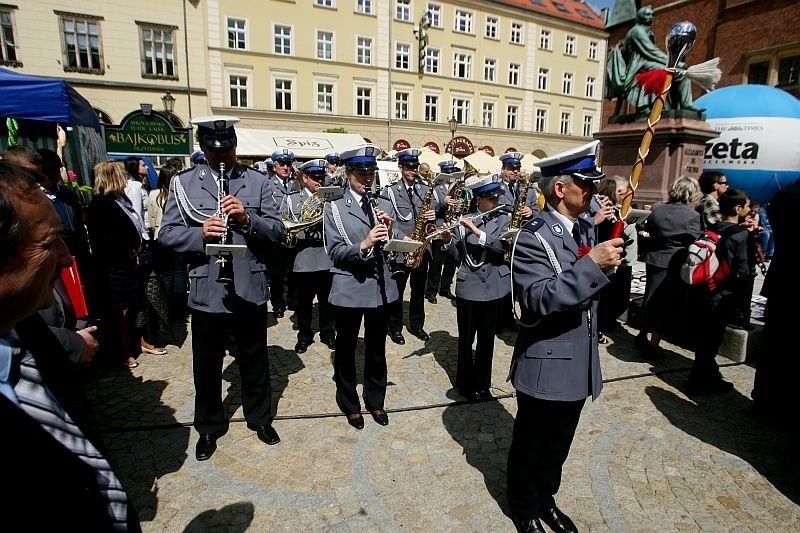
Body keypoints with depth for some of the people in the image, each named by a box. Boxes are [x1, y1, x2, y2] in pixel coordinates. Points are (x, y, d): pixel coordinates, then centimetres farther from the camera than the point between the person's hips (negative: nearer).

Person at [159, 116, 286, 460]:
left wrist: (247, 218, -20)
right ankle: (209, 427, 37)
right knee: (207, 366, 15)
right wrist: (200, 233, -21)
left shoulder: (257, 181, 3)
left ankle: (260, 418, 39)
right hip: (205, 292, 0)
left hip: (250, 290, 0)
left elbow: (277, 231, -2)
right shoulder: (183, 183, 3)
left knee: (255, 361, 17)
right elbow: (166, 234, -2)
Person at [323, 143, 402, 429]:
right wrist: (363, 245, -29)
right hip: (349, 289, -3)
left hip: (381, 287, 3)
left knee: (376, 349, 16)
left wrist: (390, 231, -15)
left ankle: (375, 400, 36)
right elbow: (335, 252, -13)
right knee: (346, 349, 12)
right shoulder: (334, 207, -4)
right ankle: (350, 404, 33)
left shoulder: (384, 205, 6)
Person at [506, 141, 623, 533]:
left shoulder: (587, 230, 6)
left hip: (580, 364, 7)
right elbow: (537, 300, -33)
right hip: (546, 366, -7)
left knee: (558, 445, 25)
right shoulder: (533, 236, -20)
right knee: (530, 445, 16)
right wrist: (591, 264, -36)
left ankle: (546, 498, 48)